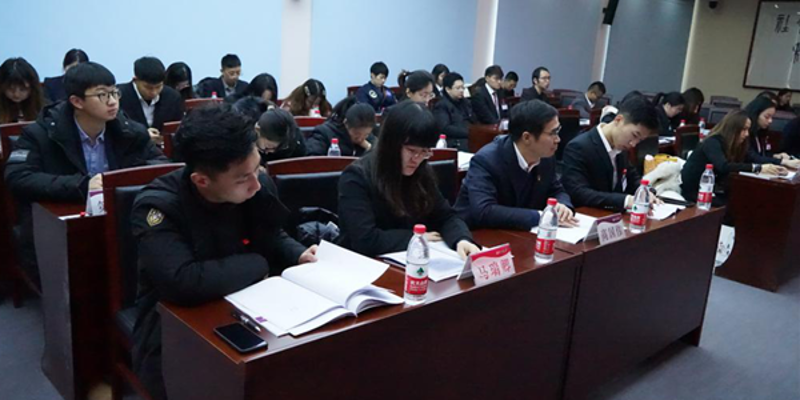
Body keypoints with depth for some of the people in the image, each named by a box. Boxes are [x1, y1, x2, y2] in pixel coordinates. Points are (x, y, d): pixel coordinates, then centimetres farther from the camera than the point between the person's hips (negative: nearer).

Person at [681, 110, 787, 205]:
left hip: (711, 189, 8)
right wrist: (758, 168, -34)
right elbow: (724, 167, -33)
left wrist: (773, 167, -11)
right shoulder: (713, 142, -18)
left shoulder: (736, 146, 7)